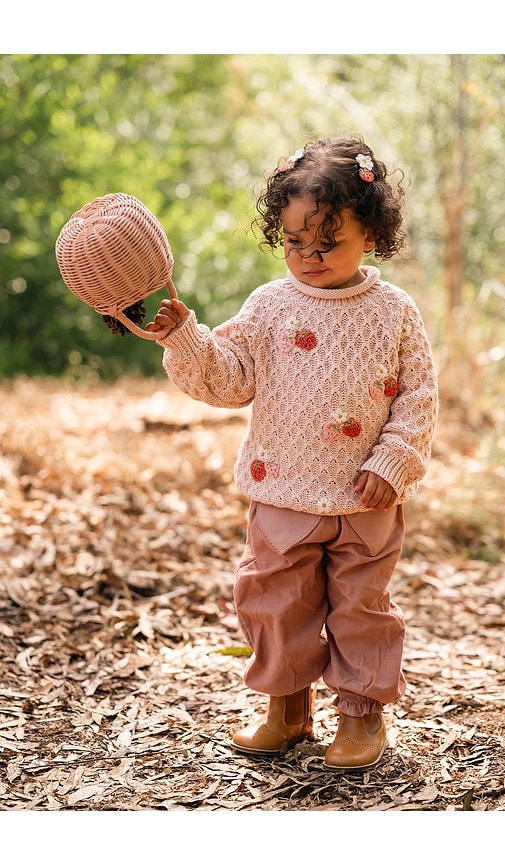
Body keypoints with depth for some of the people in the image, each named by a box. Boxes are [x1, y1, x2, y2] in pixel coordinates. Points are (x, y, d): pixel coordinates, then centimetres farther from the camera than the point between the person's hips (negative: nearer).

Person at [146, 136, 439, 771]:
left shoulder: (395, 312, -4)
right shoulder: (269, 306, -1)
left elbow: (419, 396, -2)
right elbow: (229, 379, -3)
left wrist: (392, 461, -11)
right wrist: (183, 337, -18)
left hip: (366, 501, -1)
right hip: (282, 493, 2)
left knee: (361, 605, 10)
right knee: (276, 600, 10)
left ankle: (362, 709, 27)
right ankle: (288, 704, 30)